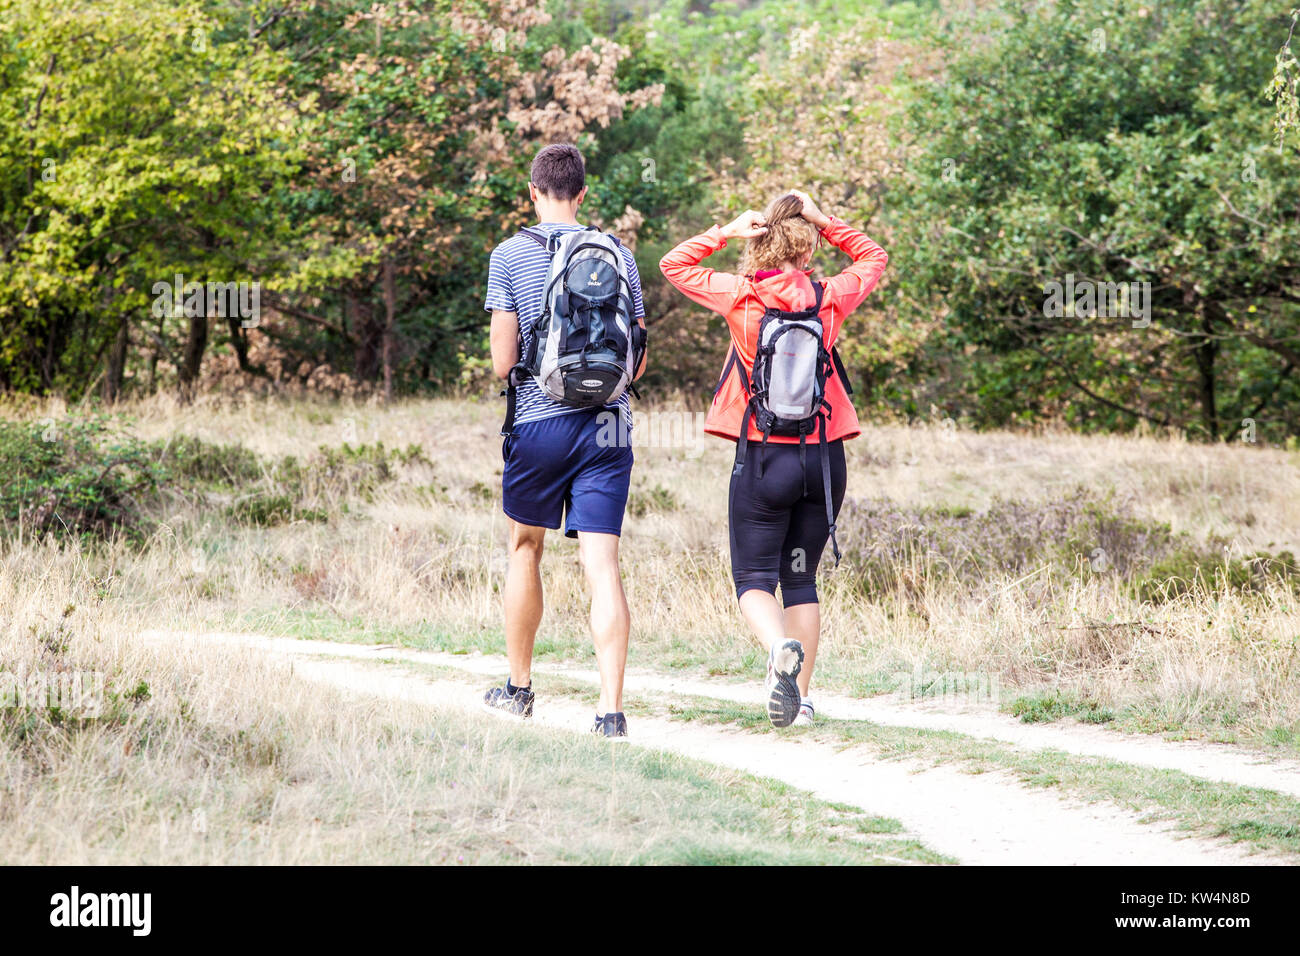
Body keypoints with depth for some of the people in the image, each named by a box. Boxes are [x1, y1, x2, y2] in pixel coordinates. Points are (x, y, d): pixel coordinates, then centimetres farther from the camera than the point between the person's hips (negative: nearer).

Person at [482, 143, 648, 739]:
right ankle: (611, 707, -13)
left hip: (539, 421, -1)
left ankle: (518, 688, 28)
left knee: (525, 549, 17)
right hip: (608, 423, 2)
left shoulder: (511, 256, -3)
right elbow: (637, 358, 9)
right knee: (602, 564, -3)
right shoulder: (618, 254, 6)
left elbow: (502, 361, -4)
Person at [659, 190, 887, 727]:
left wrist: (727, 231, 4)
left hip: (765, 457, -3)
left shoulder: (741, 296, -6)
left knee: (754, 577, 4)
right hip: (826, 459, 3)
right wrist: (824, 222, 9)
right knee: (801, 578, 14)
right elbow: (874, 259, 21)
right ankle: (800, 697, 11)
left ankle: (781, 646, -27)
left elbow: (675, 264, 10)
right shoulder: (830, 299, 0)